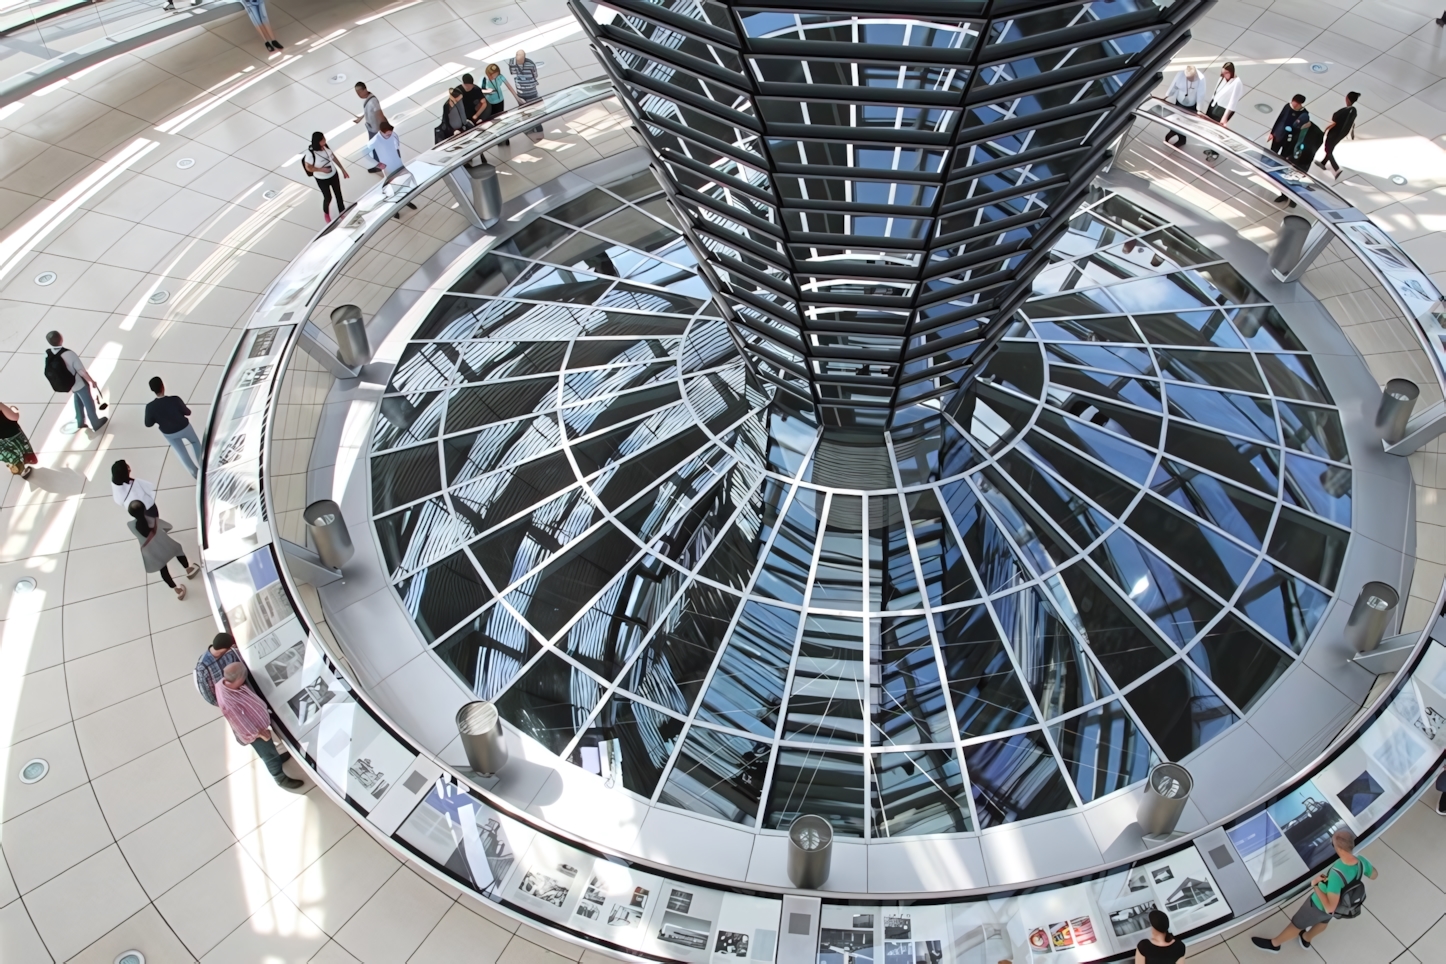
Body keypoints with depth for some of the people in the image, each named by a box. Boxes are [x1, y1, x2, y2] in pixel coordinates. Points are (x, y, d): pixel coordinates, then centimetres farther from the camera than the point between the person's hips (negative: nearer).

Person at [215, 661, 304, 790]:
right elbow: (242, 724, -29)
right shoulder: (228, 703, -45)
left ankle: (277, 758, 61)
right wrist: (260, 733, -14)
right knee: (269, 756, 18)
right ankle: (281, 779, 41)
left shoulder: (224, 682, -22)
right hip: (255, 731, -7)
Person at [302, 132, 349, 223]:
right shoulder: (310, 153, -30)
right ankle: (326, 213, 46)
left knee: (338, 194, 17)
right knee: (328, 197, 13)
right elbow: (308, 167, -18)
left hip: (333, 174, 4)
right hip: (322, 179, -4)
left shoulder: (326, 147, -14)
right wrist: (321, 169, -28)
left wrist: (343, 170, 6)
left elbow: (334, 158, 2)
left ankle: (342, 213, 39)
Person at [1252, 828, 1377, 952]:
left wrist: (1315, 885, -31)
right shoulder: (1361, 861, -28)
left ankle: (1273, 943, 46)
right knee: (1323, 920, 36)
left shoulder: (1337, 874, -49)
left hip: (1320, 904, -6)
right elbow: (1373, 876, -2)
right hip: (1340, 902, 6)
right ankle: (1306, 939, 66)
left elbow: (1329, 907, -41)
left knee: (1297, 924, 21)